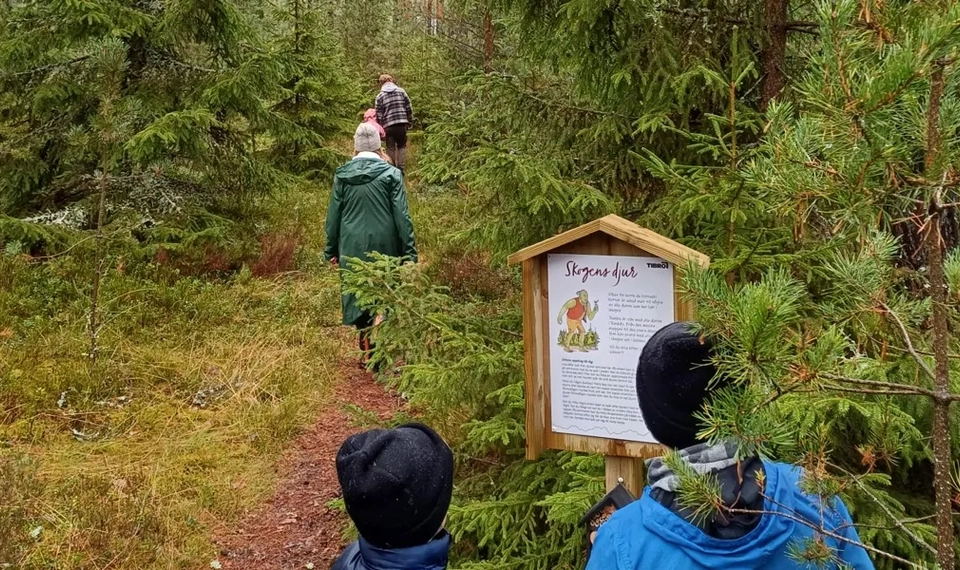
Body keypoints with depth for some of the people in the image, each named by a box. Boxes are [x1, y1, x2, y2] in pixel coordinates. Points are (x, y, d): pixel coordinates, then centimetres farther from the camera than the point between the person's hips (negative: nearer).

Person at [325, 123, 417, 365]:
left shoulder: (342, 175, 1)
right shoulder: (390, 174, -6)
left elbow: (333, 215, 5)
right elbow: (402, 216, -7)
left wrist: (331, 250, 14)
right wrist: (410, 251, -3)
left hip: (352, 247, 2)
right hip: (385, 246, -2)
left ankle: (368, 350, 15)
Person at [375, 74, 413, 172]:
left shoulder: (380, 96, 1)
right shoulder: (401, 91, 4)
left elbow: (379, 115, -1)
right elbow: (409, 108, 4)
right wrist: (410, 122, 15)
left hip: (388, 125, -1)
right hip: (402, 124, 1)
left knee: (391, 148, 11)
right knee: (402, 146, 16)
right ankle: (400, 168, 7)